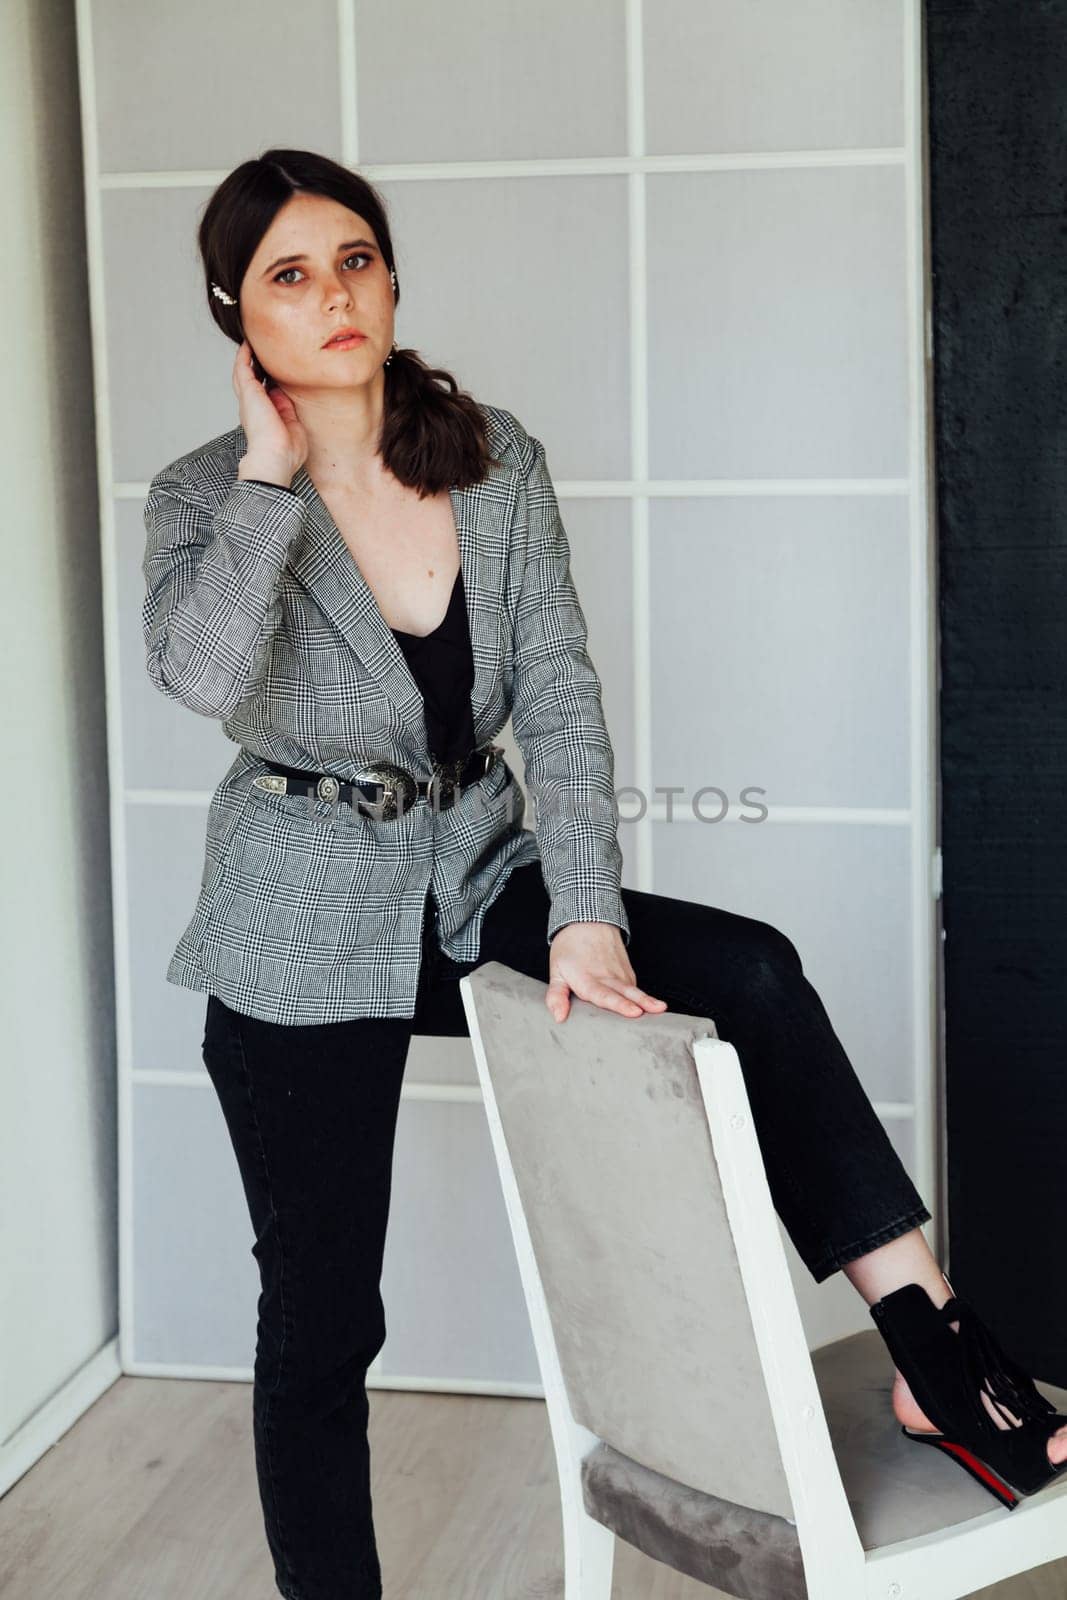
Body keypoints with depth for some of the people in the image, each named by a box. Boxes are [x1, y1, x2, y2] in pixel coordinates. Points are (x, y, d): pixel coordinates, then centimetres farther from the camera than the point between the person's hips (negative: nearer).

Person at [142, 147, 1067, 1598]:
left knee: (750, 972, -20)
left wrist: (586, 916, -17)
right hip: (308, 938, -2)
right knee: (322, 1315, 3)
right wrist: (272, 469, -22)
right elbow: (202, 676, -30)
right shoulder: (205, 498, -8)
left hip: (480, 883, 3)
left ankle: (931, 1348, -16)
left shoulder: (494, 458, -1)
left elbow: (560, 698, -6)